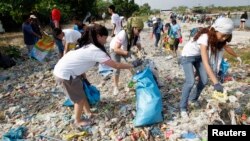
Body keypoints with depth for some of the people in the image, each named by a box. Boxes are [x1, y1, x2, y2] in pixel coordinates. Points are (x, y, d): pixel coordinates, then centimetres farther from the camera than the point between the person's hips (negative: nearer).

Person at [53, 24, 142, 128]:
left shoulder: (88, 46, 6)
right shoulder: (95, 51, -23)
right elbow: (116, 65, -21)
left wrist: (85, 79, 16)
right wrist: (132, 65, -10)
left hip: (62, 69, 9)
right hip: (64, 74, -9)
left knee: (82, 92, 21)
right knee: (79, 98, 8)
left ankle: (88, 112, 41)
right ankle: (78, 121, 30)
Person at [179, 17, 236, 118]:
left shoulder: (217, 38, -15)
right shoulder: (204, 38, -37)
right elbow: (206, 63, -41)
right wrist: (216, 83, -44)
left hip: (199, 56, 7)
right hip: (187, 56, -7)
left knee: (204, 80, 0)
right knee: (190, 82, -18)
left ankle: (193, 99, 26)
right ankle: (183, 107, -1)